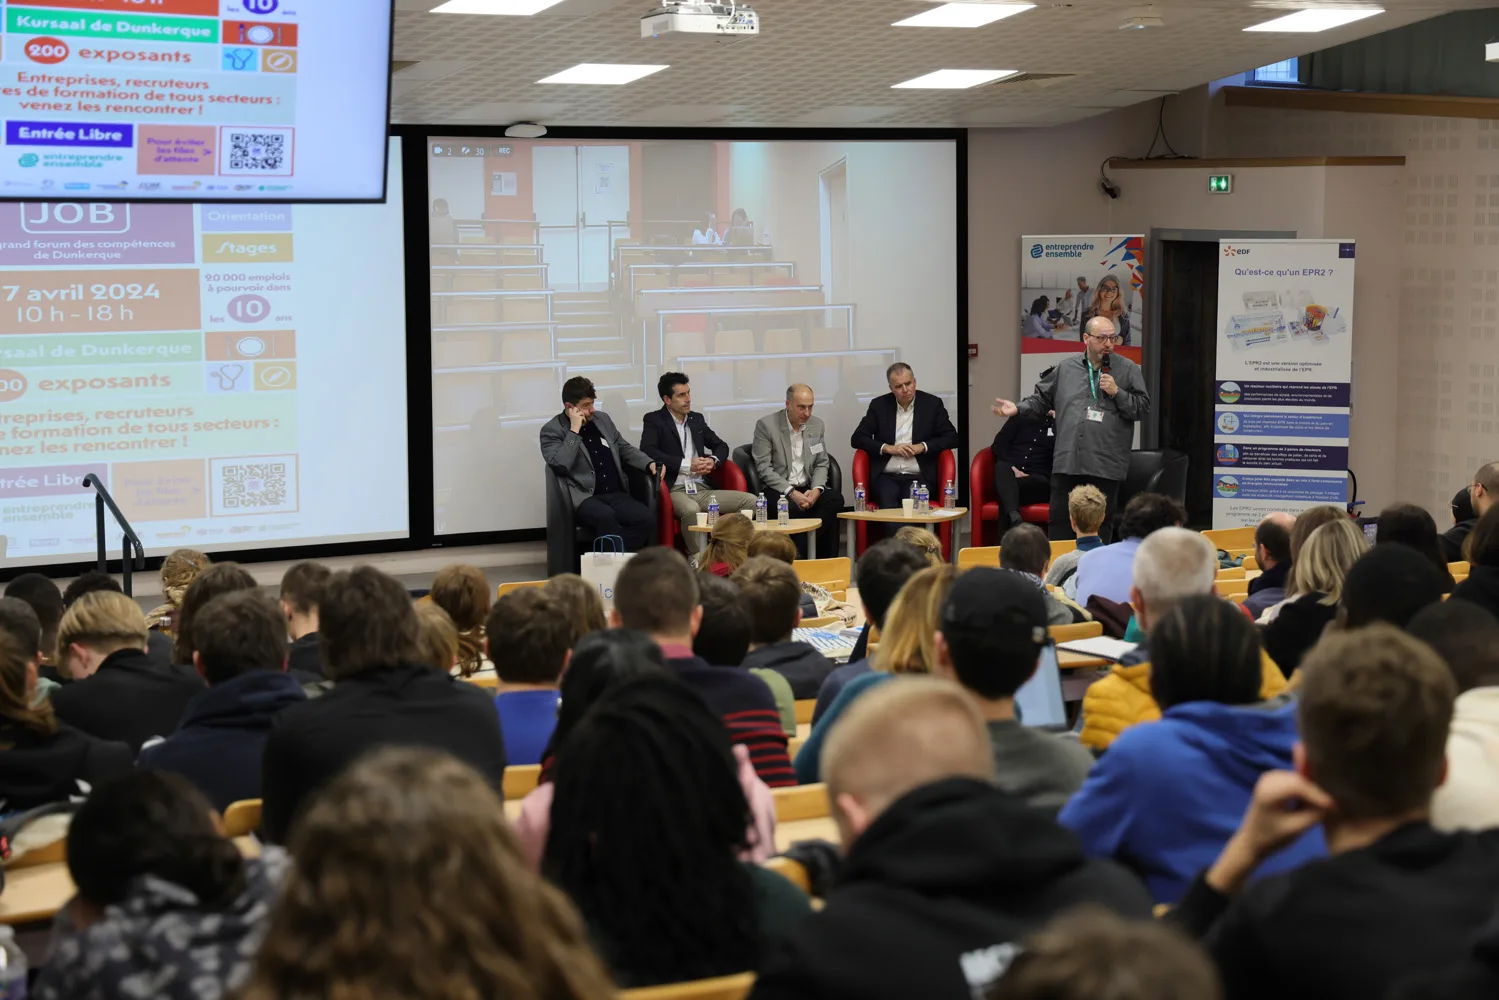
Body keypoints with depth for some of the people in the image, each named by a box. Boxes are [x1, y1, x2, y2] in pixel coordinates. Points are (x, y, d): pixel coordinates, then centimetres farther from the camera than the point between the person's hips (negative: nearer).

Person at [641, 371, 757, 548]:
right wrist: (686, 465, -15)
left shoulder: (697, 419, 20)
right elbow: (647, 450, -14)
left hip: (703, 490, 6)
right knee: (691, 510, -40)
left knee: (750, 500, -13)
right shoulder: (653, 420, 3)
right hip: (675, 491, -6)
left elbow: (721, 446, 25)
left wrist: (714, 460, -1)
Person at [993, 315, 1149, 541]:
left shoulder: (1129, 370, 5)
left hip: (1106, 465, -2)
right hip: (1067, 462, 2)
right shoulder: (1065, 370, 11)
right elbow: (1041, 399, 18)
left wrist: (1117, 393, -10)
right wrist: (1018, 408, 4)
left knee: (1100, 524, 3)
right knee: (1059, 520, 4)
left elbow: (1142, 408, 1)